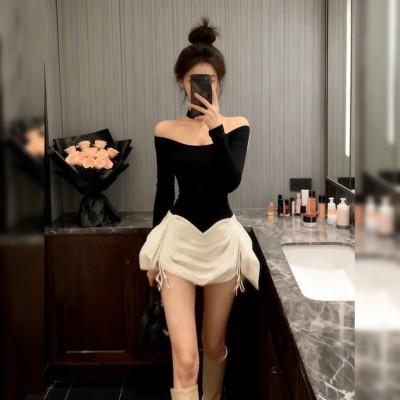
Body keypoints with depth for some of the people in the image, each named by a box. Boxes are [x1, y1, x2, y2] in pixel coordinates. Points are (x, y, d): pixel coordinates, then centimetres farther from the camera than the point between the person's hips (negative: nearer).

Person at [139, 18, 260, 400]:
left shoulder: (236, 126, -2)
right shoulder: (166, 131, -2)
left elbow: (231, 182, -17)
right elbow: (163, 192, 5)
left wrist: (216, 127, -25)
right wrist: (153, 250, 9)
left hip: (223, 240, 1)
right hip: (178, 240, -1)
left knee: (214, 344, 16)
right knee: (184, 357, -8)